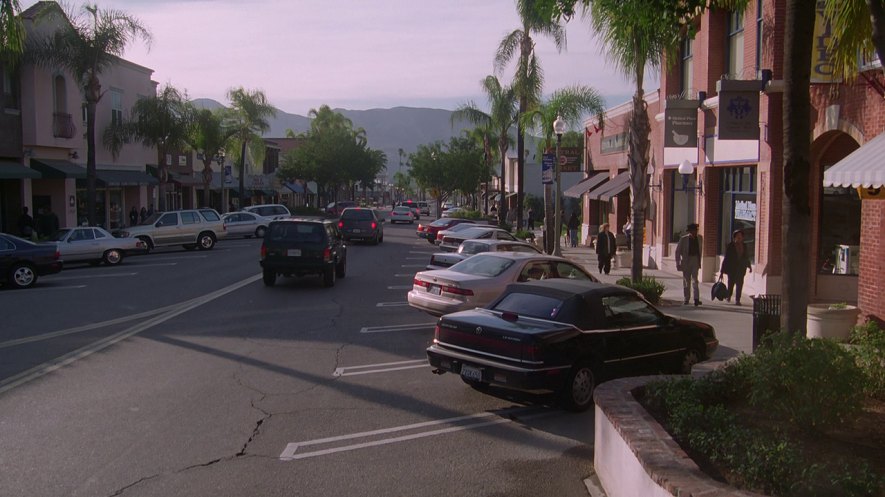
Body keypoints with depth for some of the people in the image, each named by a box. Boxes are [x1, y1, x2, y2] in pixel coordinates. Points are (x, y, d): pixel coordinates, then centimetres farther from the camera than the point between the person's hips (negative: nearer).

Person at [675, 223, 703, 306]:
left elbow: (700, 249, 16)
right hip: (686, 261, -1)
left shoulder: (699, 238, 4)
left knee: (695, 280, -10)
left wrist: (699, 261, 14)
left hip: (695, 261, 1)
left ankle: (696, 299, -15)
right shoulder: (683, 239, -4)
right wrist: (678, 263, -3)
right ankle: (686, 298, 13)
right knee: (686, 280, 4)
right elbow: (678, 251, 1)